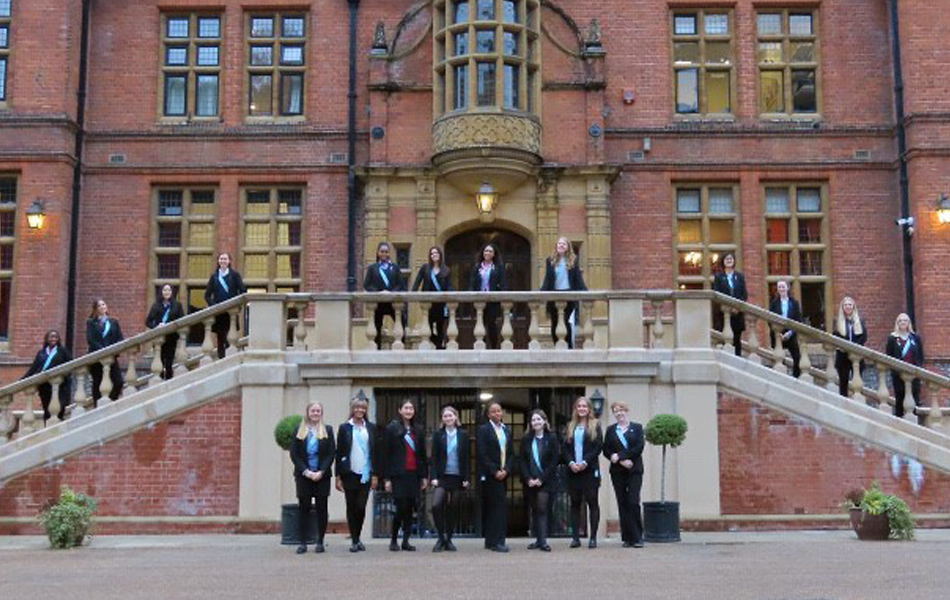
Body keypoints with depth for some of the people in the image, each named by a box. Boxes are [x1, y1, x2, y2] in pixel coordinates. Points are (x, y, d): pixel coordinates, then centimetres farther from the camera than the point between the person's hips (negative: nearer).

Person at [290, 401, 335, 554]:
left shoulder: (327, 430, 5)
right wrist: (306, 471, -10)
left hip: (322, 475, 0)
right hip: (303, 475, 0)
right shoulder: (299, 431, 5)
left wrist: (321, 472, -11)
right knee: (304, 508, 0)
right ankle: (303, 543, 3)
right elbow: (294, 454, 1)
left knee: (321, 508, 2)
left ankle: (320, 542, 8)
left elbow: (331, 453, 0)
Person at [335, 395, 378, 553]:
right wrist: (338, 476, -2)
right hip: (350, 473, -1)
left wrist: (374, 475, 2)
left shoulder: (371, 428, 8)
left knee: (361, 507, -2)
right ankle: (354, 540, 11)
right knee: (351, 508, 3)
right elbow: (339, 453, 2)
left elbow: (375, 451, 8)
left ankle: (357, 538, 14)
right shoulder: (345, 428, 3)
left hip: (365, 474, 1)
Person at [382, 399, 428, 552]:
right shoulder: (391, 429, 0)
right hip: (398, 475, -4)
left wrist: (424, 476, 9)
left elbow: (423, 454, 14)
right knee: (401, 508, -8)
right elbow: (386, 454, -2)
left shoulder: (418, 430, 12)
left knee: (410, 509, 4)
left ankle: (406, 541, 11)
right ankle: (393, 540, 8)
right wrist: (387, 478, -6)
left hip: (414, 475, 4)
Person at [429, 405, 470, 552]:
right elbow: (434, 458, 3)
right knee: (436, 505, -17)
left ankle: (448, 539, 17)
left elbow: (467, 457, 5)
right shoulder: (438, 435, 5)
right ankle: (441, 538, -3)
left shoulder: (463, 435, 6)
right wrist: (433, 477, -7)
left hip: (457, 477, 1)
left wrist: (466, 478, -1)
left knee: (453, 509, 5)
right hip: (442, 476, -1)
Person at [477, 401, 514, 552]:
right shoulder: (484, 430, -3)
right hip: (489, 475, -6)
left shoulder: (507, 430, 16)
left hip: (502, 474, 6)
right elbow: (482, 454, -9)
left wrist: (506, 470, -2)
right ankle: (497, 541, -10)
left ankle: (490, 541, 13)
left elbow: (511, 453, 13)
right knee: (500, 505, -12)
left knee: (492, 507, 8)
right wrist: (495, 471, -13)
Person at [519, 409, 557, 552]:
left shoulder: (551, 439, 0)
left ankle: (543, 541, -12)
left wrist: (541, 479, -11)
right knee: (534, 510, 6)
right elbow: (522, 461, 5)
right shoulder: (526, 439, 8)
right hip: (530, 481, 3)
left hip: (545, 481, -3)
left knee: (542, 509, -11)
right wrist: (528, 479, -7)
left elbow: (554, 462, -4)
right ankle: (538, 540, 13)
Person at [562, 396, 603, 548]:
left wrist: (585, 462, -14)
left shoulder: (595, 425, 3)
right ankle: (576, 537, 7)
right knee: (575, 503, 4)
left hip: (590, 469, -3)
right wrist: (570, 463, -10)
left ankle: (593, 537, 1)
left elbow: (598, 447, -5)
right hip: (573, 470, 3)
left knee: (592, 502, -1)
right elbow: (564, 448, 7)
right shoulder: (570, 427, 13)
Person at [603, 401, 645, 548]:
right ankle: (627, 538, 6)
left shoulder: (637, 428, 7)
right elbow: (606, 450, 4)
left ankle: (637, 538, -4)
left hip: (634, 470, -2)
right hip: (617, 471, 2)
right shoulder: (611, 430, 12)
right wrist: (622, 461, -10)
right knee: (622, 504, 1)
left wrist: (619, 455, -12)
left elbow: (639, 448, -5)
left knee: (633, 503, -11)